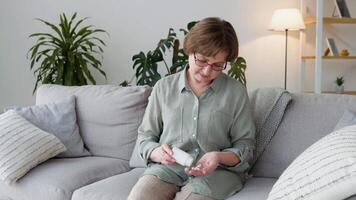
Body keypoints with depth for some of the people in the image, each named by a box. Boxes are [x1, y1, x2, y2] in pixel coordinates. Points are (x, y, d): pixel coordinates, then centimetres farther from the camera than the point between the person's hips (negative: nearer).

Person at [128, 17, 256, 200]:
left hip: (217, 171, -1)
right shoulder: (163, 87, 8)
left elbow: (245, 147, 6)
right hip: (166, 167, 1)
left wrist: (220, 157, -16)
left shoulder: (236, 92, 4)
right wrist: (157, 153, -11)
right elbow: (145, 137, 13)